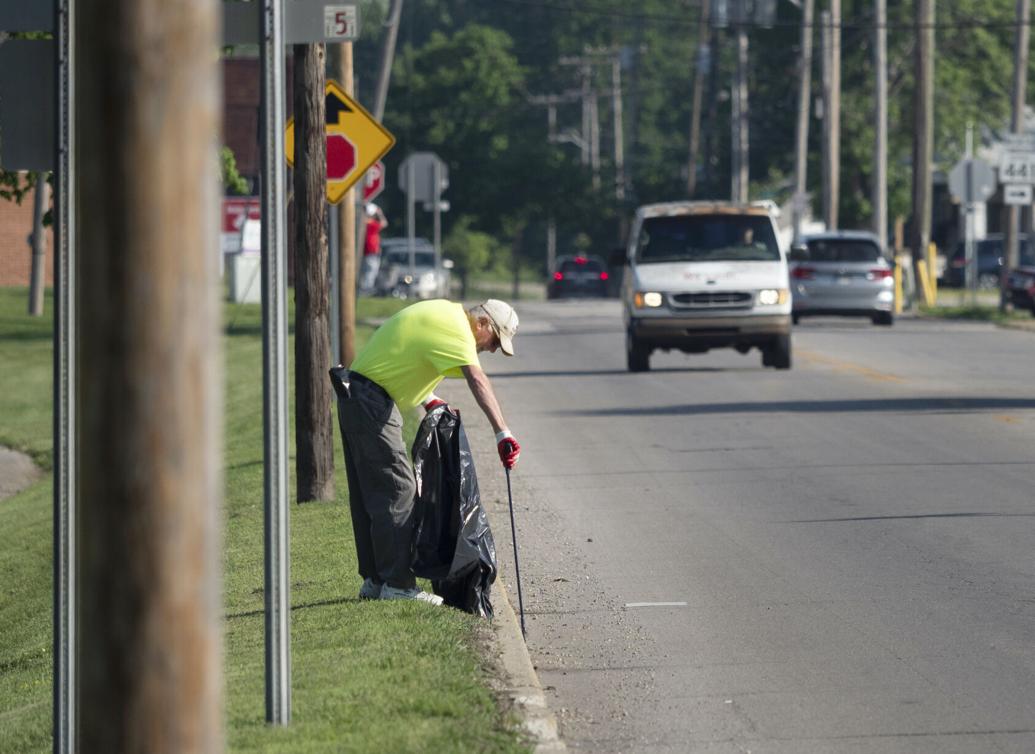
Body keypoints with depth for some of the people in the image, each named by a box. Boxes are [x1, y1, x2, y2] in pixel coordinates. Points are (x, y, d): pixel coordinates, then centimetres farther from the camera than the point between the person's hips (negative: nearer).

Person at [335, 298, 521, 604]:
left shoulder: (444, 311, 15)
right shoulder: (456, 327, -16)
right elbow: (478, 380, -29)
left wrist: (428, 399, 13)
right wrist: (502, 433, -38)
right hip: (372, 403, -10)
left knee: (369, 493, 13)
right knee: (396, 490, -9)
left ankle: (374, 580, 18)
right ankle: (397, 584, -9)